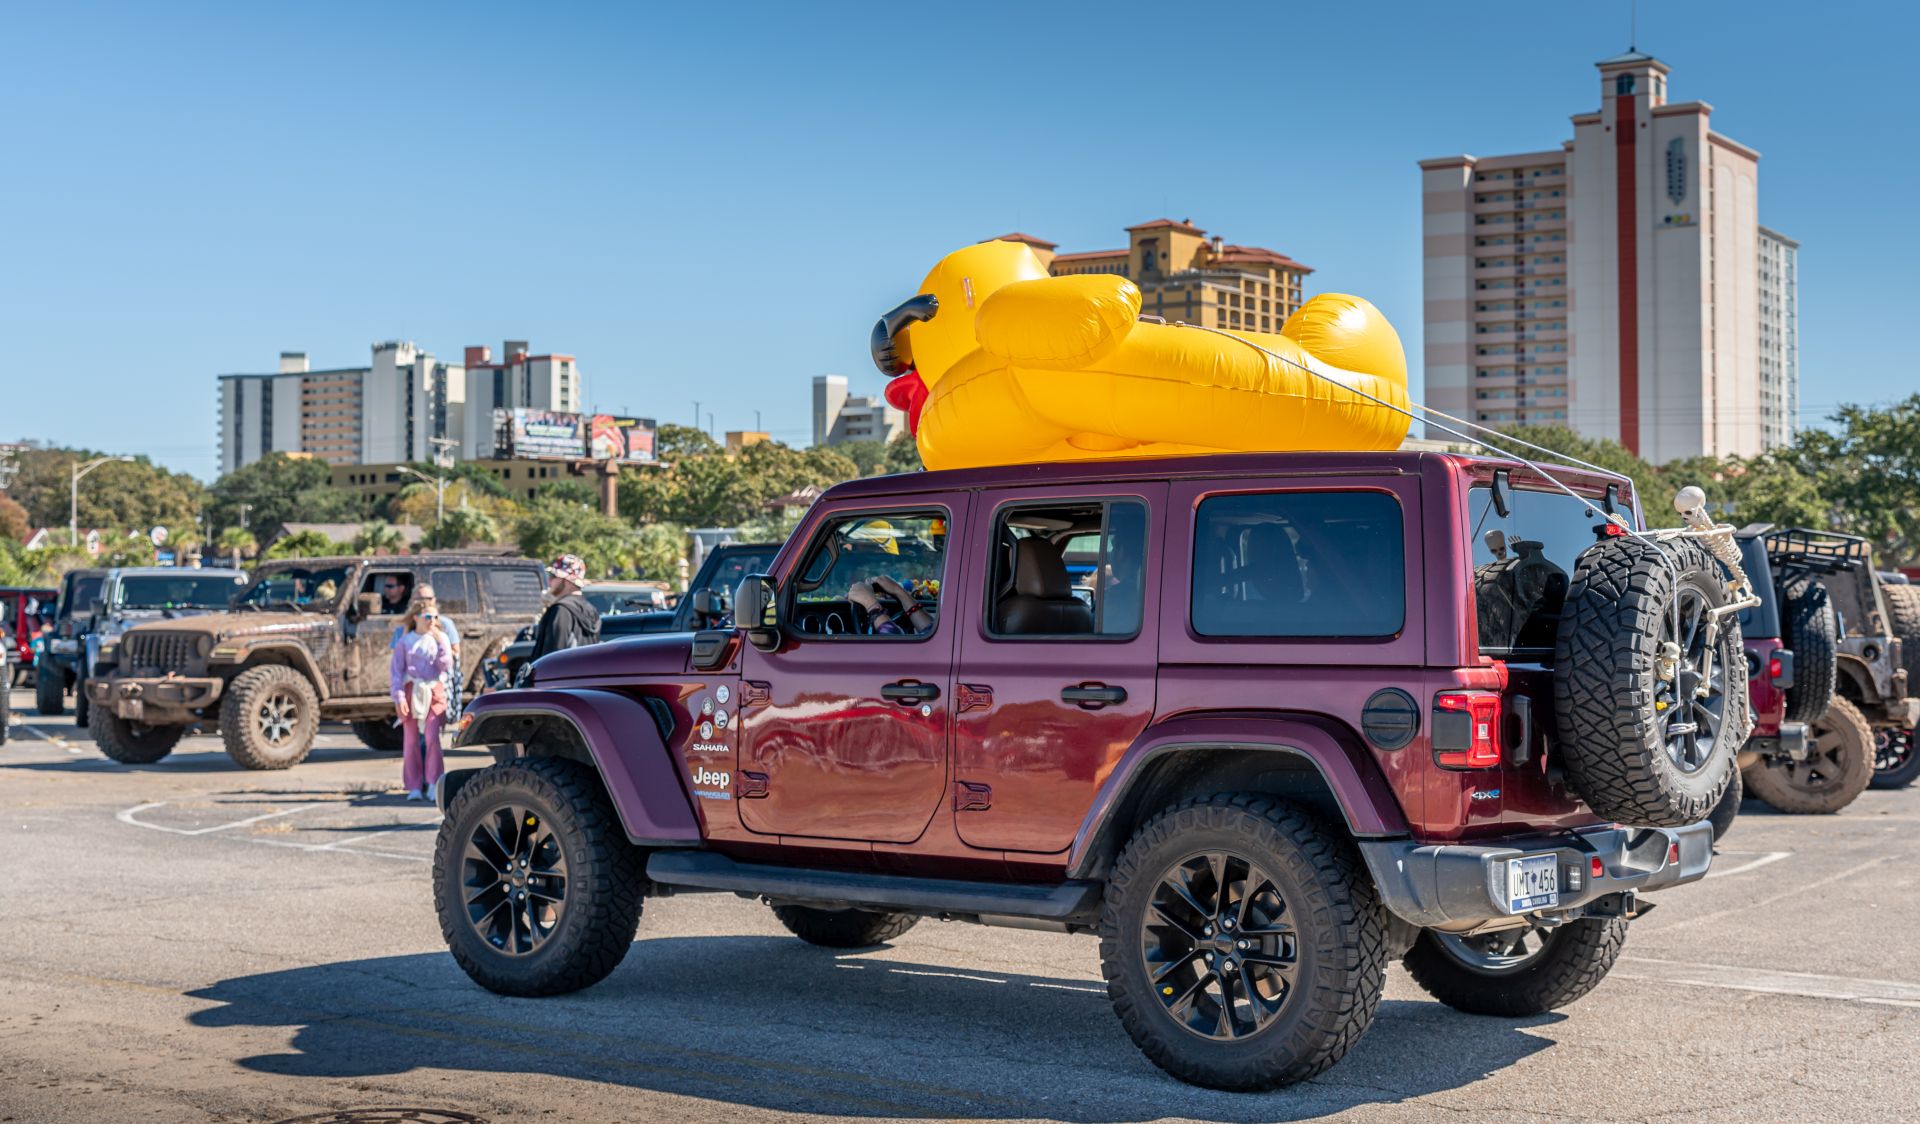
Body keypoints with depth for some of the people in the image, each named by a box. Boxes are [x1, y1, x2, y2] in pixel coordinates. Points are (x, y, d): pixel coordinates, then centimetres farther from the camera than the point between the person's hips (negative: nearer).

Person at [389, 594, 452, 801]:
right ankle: (415, 787, 6)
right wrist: (399, 696, -7)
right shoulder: (405, 641, 5)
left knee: (432, 737, -12)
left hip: (434, 692, 0)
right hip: (411, 692, 0)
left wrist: (441, 643, -8)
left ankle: (434, 784, -9)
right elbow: (396, 670, 3)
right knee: (412, 739, 2)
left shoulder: (440, 638, 9)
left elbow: (447, 666, 0)